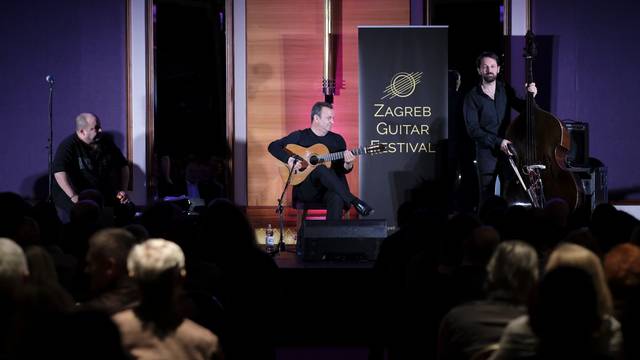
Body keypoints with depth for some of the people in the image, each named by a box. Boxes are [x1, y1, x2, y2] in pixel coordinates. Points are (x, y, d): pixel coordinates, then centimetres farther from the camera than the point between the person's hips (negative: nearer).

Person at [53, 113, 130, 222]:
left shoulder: (107, 143, 7)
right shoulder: (68, 146, -11)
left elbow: (123, 165, 17)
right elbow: (59, 172, -25)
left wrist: (122, 190, 3)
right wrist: (73, 196, -35)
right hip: (73, 205, -4)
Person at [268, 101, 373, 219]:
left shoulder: (337, 140, 13)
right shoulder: (300, 136, 6)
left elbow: (342, 170, 13)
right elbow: (273, 146, 1)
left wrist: (348, 164, -11)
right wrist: (289, 160, -15)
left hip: (330, 189, 2)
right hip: (305, 190, -2)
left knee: (337, 198, -36)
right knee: (320, 168, -34)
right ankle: (354, 202, -36)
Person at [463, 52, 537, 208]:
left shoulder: (506, 90, 9)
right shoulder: (472, 97, -2)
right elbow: (473, 129, -8)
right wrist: (497, 142, -17)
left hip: (508, 150, 3)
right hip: (486, 153, -3)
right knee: (487, 197, -2)